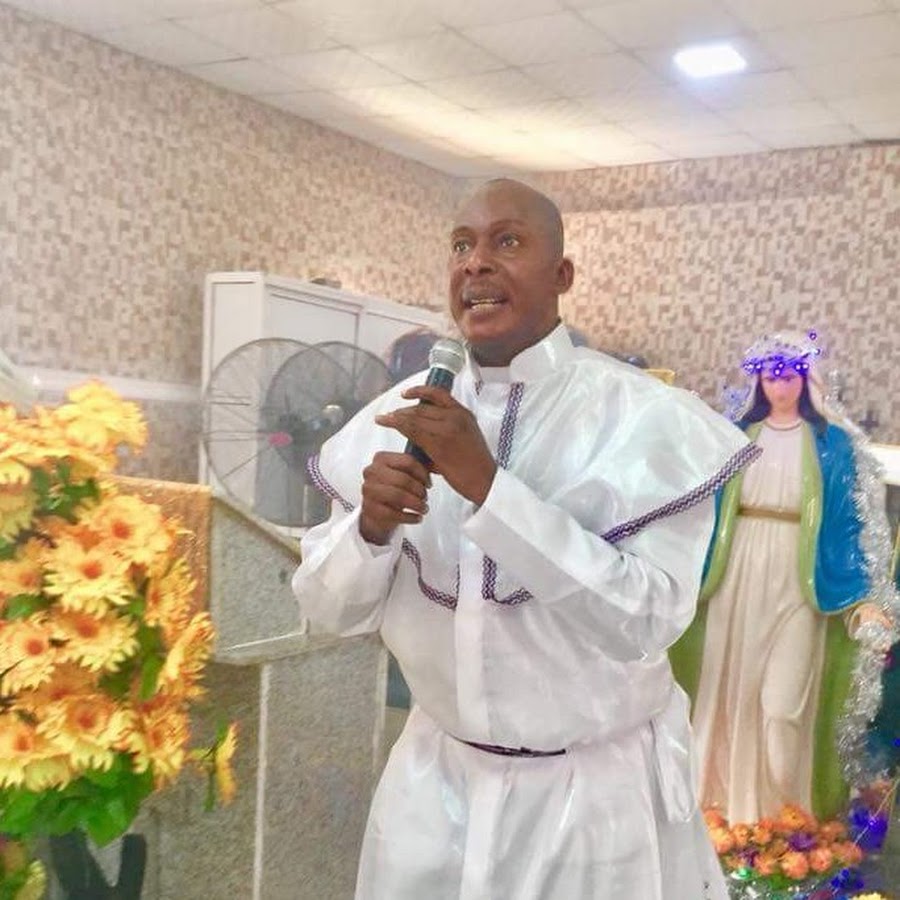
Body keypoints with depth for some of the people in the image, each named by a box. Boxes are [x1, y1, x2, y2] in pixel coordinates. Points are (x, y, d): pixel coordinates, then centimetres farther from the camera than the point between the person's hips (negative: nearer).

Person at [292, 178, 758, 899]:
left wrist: (486, 482, -29)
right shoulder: (400, 416, -3)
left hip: (598, 791, -3)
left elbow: (644, 621, -23)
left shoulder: (649, 419, -14)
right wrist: (371, 526, -22)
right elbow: (332, 610, -1)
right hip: (436, 777, 4)